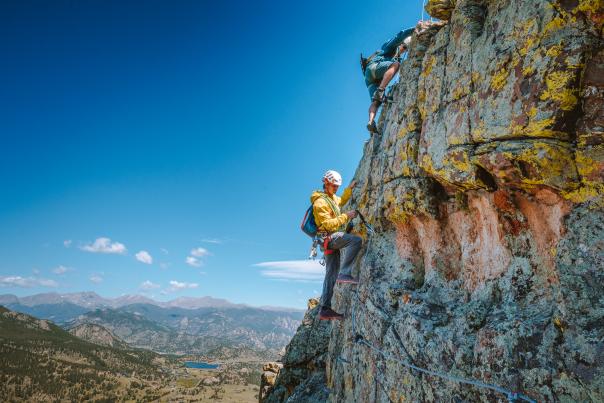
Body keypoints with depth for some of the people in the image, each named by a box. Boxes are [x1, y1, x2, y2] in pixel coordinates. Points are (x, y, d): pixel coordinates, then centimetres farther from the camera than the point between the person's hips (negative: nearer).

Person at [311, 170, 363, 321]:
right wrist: (346, 216, -18)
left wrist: (350, 189, 28)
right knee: (357, 240, -27)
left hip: (333, 239, 9)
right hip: (329, 237, -9)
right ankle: (344, 274, -26)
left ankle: (325, 310, 6)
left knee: (331, 275, 5)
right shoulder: (320, 202, -13)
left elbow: (341, 201, 39)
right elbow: (328, 224, -20)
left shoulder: (331, 197, 16)